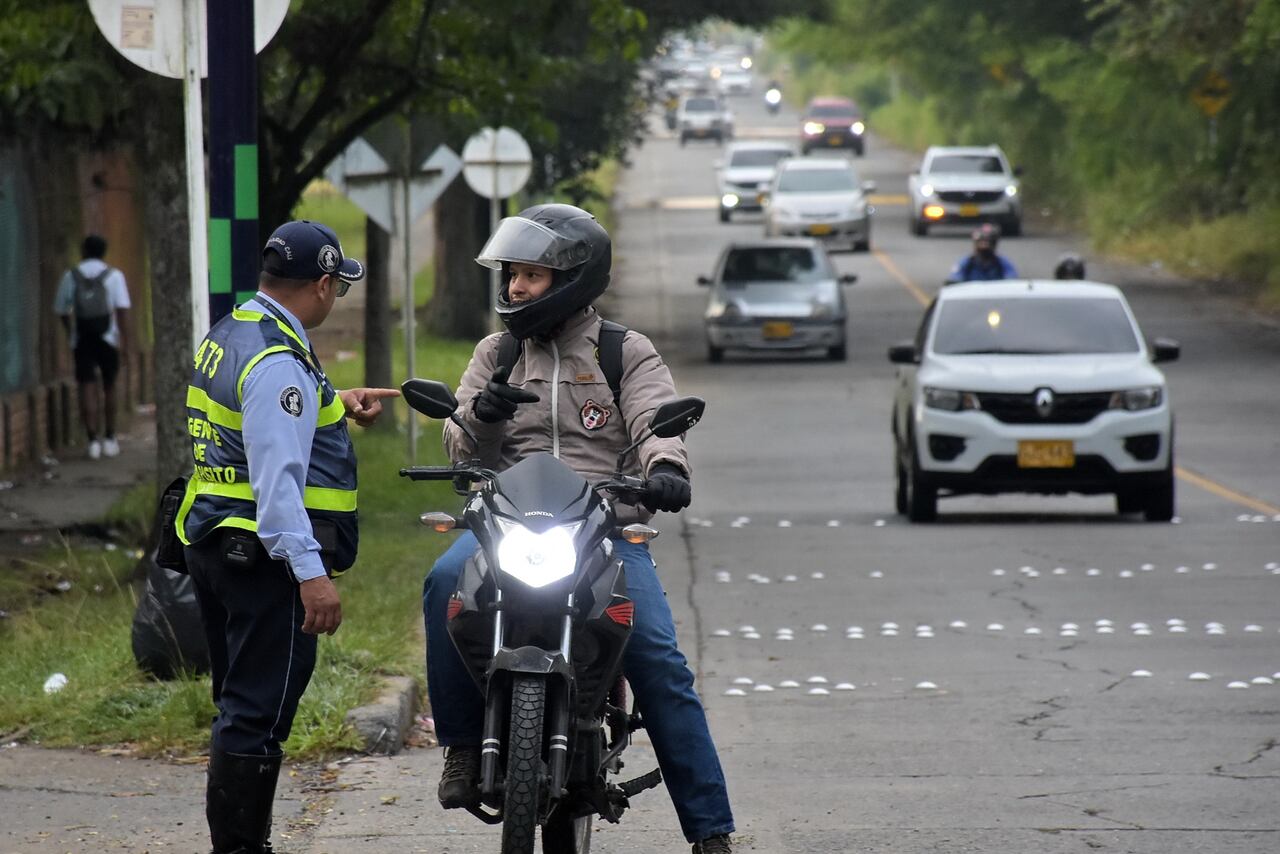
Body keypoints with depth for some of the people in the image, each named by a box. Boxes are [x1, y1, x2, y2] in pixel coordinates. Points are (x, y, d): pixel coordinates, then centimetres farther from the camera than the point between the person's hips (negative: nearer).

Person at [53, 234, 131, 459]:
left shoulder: (71, 276, 1)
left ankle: (93, 440, -14)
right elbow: (123, 310, -11)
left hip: (82, 341, 0)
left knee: (87, 388, -2)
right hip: (107, 339, 0)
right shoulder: (113, 276, -3)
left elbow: (62, 310, 8)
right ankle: (109, 438, 21)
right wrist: (125, 341, -10)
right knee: (109, 388, 15)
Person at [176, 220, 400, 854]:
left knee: (240, 707, 16)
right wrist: (311, 571, -30)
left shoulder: (227, 336, 12)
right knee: (258, 714, -7)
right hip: (266, 559, -10)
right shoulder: (279, 361, -19)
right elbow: (278, 475, -26)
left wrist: (335, 406, 27)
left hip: (213, 542, 10)